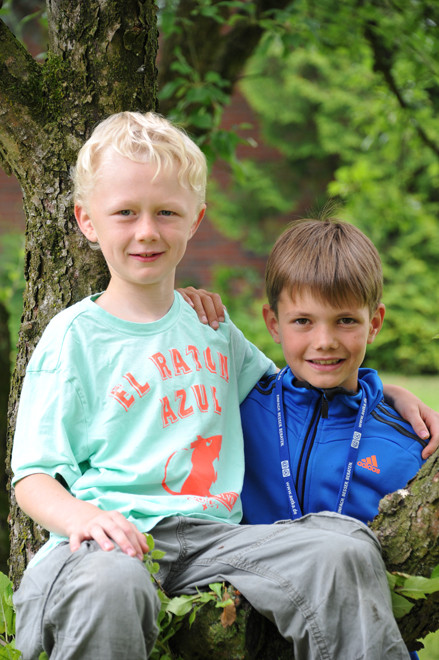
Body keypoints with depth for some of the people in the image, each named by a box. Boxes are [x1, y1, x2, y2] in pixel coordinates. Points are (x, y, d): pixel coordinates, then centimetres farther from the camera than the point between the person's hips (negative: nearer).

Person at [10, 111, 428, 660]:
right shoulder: (74, 335, 5)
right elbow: (33, 475, 1)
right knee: (107, 588, -41)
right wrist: (82, 517, -21)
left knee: (343, 552, -23)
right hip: (115, 534, -4)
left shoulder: (211, 323, 21)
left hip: (210, 533, 4)